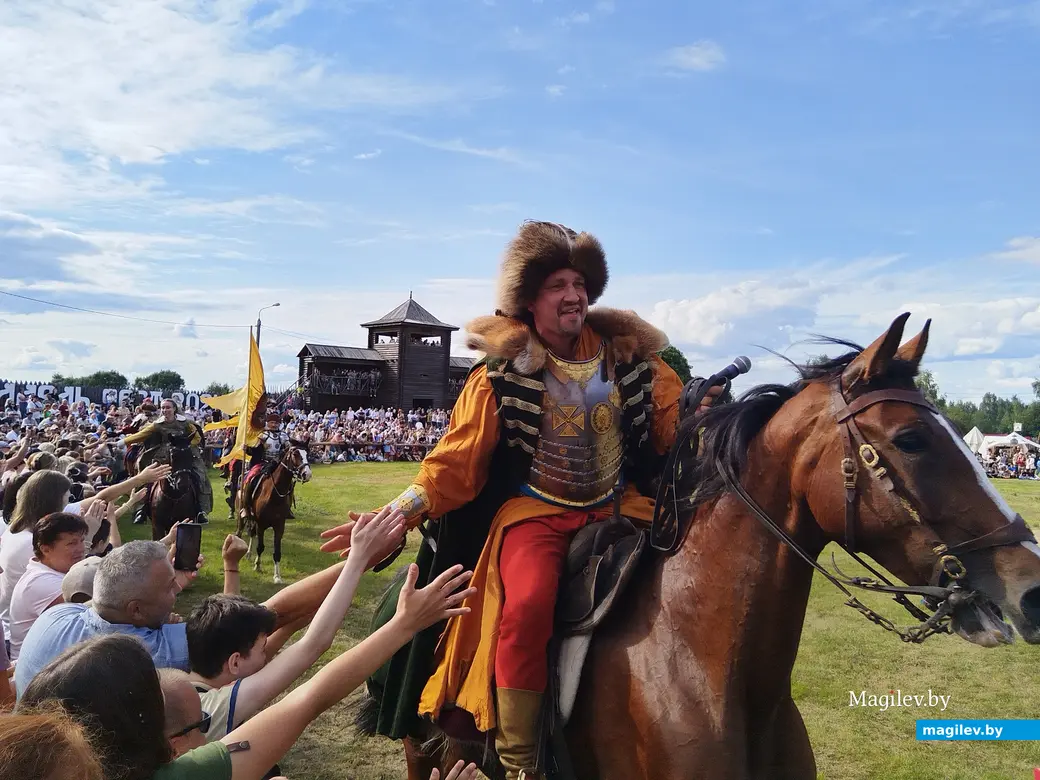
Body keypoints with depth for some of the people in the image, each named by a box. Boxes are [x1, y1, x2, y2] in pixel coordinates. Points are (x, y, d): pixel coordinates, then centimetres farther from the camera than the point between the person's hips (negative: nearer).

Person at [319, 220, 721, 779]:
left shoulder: (628, 354, 5)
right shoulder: (502, 372, -4)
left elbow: (673, 422, 11)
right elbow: (455, 462, -5)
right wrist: (394, 518, -15)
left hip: (620, 507, 4)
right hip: (537, 512, -3)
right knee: (527, 606, -31)